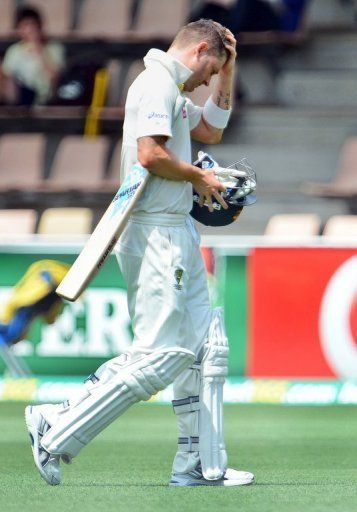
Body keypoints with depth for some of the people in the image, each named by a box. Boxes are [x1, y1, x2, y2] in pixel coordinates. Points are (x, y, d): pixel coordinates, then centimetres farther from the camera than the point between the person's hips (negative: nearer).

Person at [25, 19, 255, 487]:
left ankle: (200, 465, 10)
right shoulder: (157, 83, -12)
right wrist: (199, 177, -10)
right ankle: (56, 429, -10)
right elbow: (151, 154, -25)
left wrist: (227, 74, 27)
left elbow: (210, 131, 37)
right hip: (156, 233, -11)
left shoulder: (172, 91, 20)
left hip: (179, 234, 11)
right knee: (159, 357, -13)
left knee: (206, 347, 9)